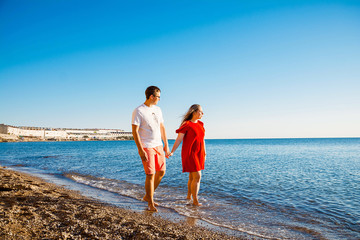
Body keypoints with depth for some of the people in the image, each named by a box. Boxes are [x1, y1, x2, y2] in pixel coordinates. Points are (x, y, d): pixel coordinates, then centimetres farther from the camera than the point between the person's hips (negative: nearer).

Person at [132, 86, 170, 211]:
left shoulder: (157, 109, 12)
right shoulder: (138, 111, -10)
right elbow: (135, 131, -13)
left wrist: (166, 144, 13)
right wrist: (141, 150, -18)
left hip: (158, 146, 7)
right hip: (146, 147, -7)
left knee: (161, 172, 10)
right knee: (150, 175, -5)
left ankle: (147, 196, 28)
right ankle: (150, 203, 11)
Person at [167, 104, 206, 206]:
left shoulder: (200, 124, 9)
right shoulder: (186, 125, -12)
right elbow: (178, 140, -14)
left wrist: (204, 153, 18)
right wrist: (172, 152, -21)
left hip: (198, 155, 7)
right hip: (189, 154, -7)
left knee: (192, 177, 16)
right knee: (197, 177, -10)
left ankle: (189, 196, 34)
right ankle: (195, 201, 2)